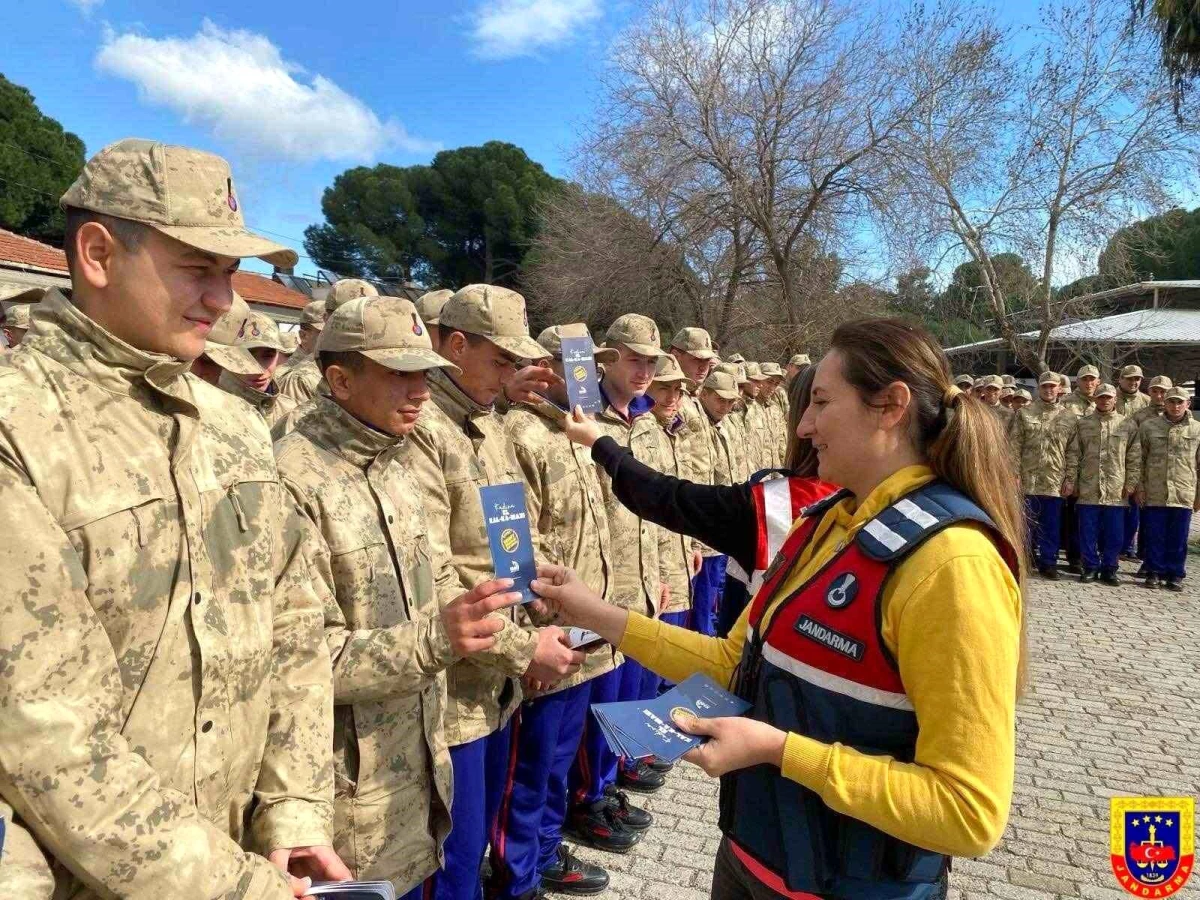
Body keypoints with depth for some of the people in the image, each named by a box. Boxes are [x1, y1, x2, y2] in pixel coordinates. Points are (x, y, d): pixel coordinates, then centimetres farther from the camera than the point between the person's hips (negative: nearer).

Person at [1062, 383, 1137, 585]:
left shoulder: (1128, 425, 7)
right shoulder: (1082, 423, 6)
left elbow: (1133, 456, 6)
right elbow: (1073, 454, 5)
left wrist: (1131, 482, 0)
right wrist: (1070, 480, -1)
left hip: (1116, 491, 0)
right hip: (1088, 489, 0)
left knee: (1114, 533, 5)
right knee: (1088, 531, 4)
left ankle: (1109, 569, 17)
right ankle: (1090, 567, 15)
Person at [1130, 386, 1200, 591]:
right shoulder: (1149, 426, 3)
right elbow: (1138, 459, 4)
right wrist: (1139, 486, -1)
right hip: (1154, 494, 0)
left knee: (1178, 538, 7)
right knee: (1154, 536, 5)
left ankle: (1175, 574, 17)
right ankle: (1154, 572, 16)